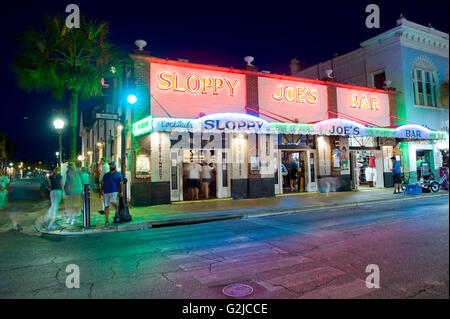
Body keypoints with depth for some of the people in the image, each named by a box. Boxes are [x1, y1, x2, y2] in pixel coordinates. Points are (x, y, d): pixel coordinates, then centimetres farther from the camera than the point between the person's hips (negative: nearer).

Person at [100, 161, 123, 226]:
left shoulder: (119, 175, 6)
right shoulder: (106, 175, 18)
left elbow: (121, 184, -2)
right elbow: (102, 183, 16)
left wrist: (120, 192, -14)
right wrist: (101, 191, 5)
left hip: (114, 192, -4)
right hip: (106, 192, 4)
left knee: (112, 202, -28)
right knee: (106, 206, 0)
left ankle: (117, 209, 4)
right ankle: (107, 221, 6)